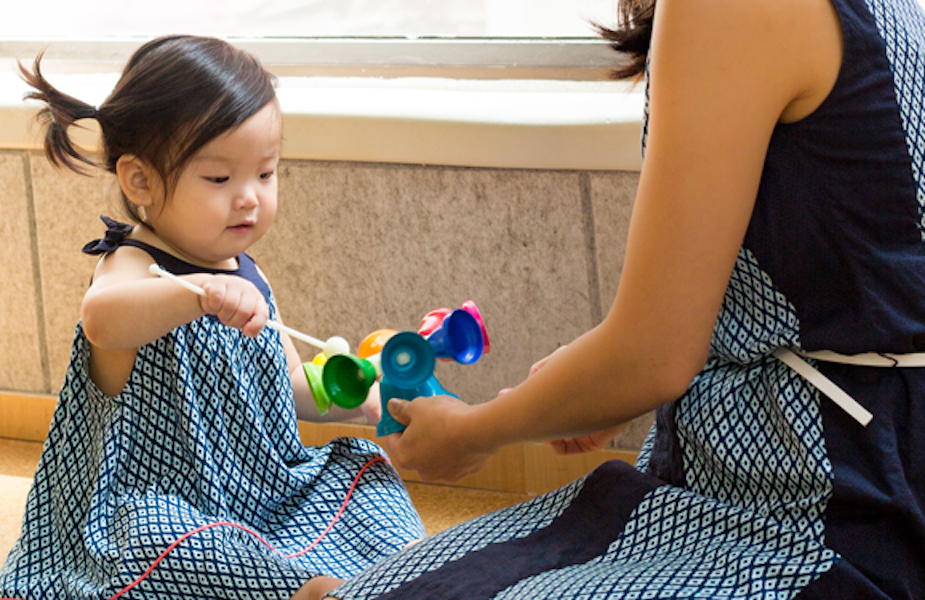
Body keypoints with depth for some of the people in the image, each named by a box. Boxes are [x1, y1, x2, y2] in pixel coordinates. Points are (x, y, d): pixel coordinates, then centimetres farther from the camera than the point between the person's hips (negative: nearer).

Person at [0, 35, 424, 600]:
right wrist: (202, 292, -61)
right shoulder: (133, 268, -17)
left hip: (258, 491, 9)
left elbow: (290, 384, 20)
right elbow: (101, 319, -44)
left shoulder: (245, 275, 10)